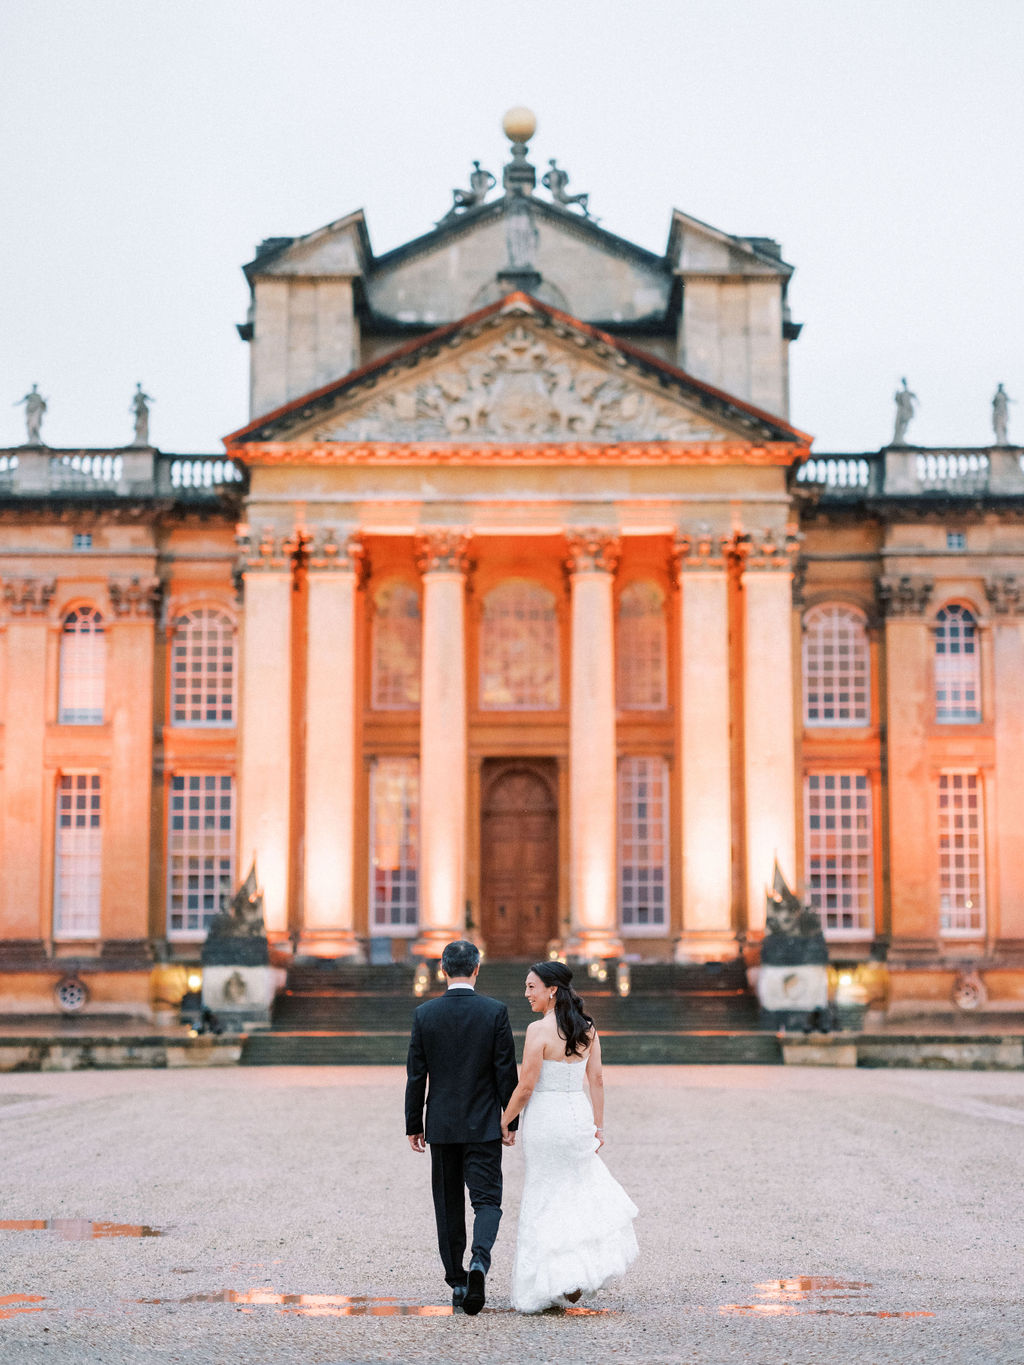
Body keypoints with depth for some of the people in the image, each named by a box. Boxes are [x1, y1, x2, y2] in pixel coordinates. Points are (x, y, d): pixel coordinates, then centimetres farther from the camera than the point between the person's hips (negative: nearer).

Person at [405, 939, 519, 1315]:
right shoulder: (495, 1011, -7)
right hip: (483, 1125, -2)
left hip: (441, 1125, 2)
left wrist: (413, 1125, 7)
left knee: (448, 1204, 11)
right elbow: (507, 1071, -6)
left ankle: (458, 1283, 14)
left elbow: (416, 1076, 0)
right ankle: (479, 1259, -25)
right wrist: (510, 1121, 3)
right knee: (486, 1199, 2)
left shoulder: (424, 1014, -3)